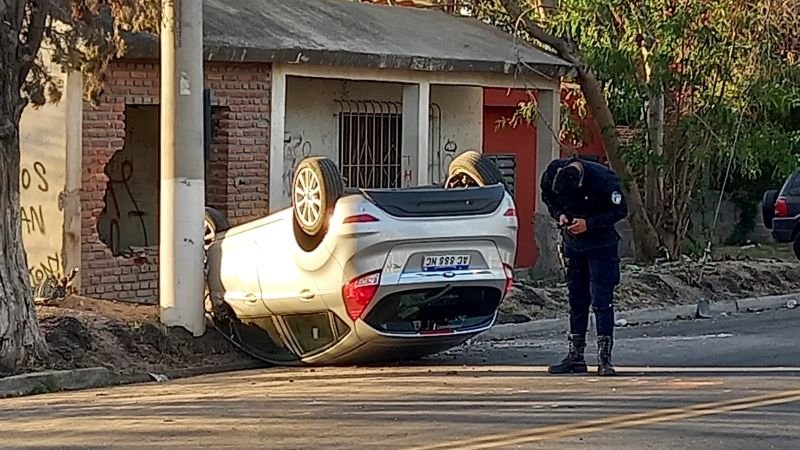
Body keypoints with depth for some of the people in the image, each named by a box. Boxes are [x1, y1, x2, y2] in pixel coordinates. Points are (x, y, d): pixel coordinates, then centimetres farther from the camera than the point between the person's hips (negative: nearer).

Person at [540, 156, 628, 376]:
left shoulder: (603, 179, -26)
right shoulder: (552, 172, -14)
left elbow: (620, 210, -14)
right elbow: (548, 198, 7)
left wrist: (589, 224, -22)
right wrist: (559, 214, -12)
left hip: (600, 244, -5)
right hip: (572, 240, 5)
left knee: (601, 300, -10)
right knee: (576, 300, 10)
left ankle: (604, 359, -9)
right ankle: (575, 357, 16)